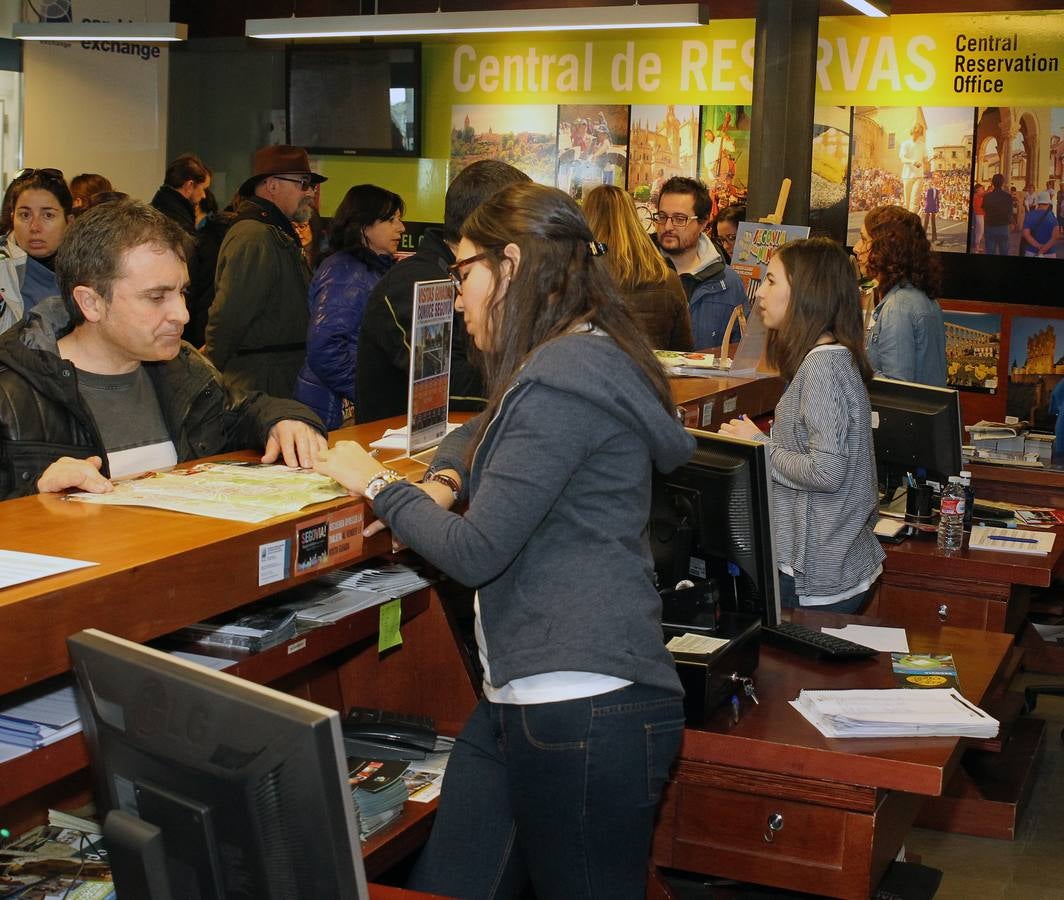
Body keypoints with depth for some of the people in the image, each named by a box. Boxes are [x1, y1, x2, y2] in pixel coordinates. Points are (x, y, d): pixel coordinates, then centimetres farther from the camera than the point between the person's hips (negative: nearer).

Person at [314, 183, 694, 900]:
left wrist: (377, 485, 0)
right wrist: (444, 480, 13)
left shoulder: (563, 381, -15)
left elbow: (475, 552, -16)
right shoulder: (582, 359, 17)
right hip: (519, 699, 10)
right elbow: (488, 435, 35)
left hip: (583, 712, -10)